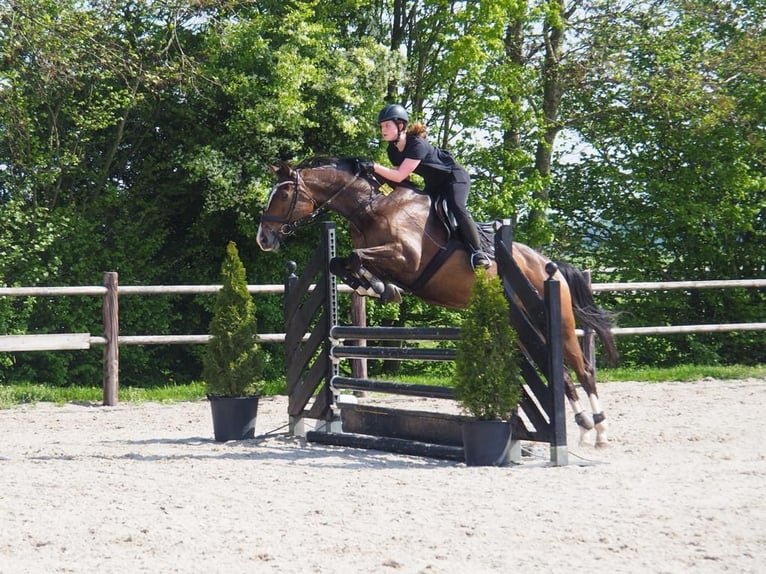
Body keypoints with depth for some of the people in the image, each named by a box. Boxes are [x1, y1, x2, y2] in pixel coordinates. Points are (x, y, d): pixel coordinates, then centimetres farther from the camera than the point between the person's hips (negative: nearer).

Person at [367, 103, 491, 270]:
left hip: (454, 176, -9)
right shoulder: (393, 150, -5)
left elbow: (400, 176, -37)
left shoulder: (417, 144, -32)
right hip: (433, 184, 9)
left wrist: (373, 167, -39)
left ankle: (477, 252, -23)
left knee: (456, 208, -29)